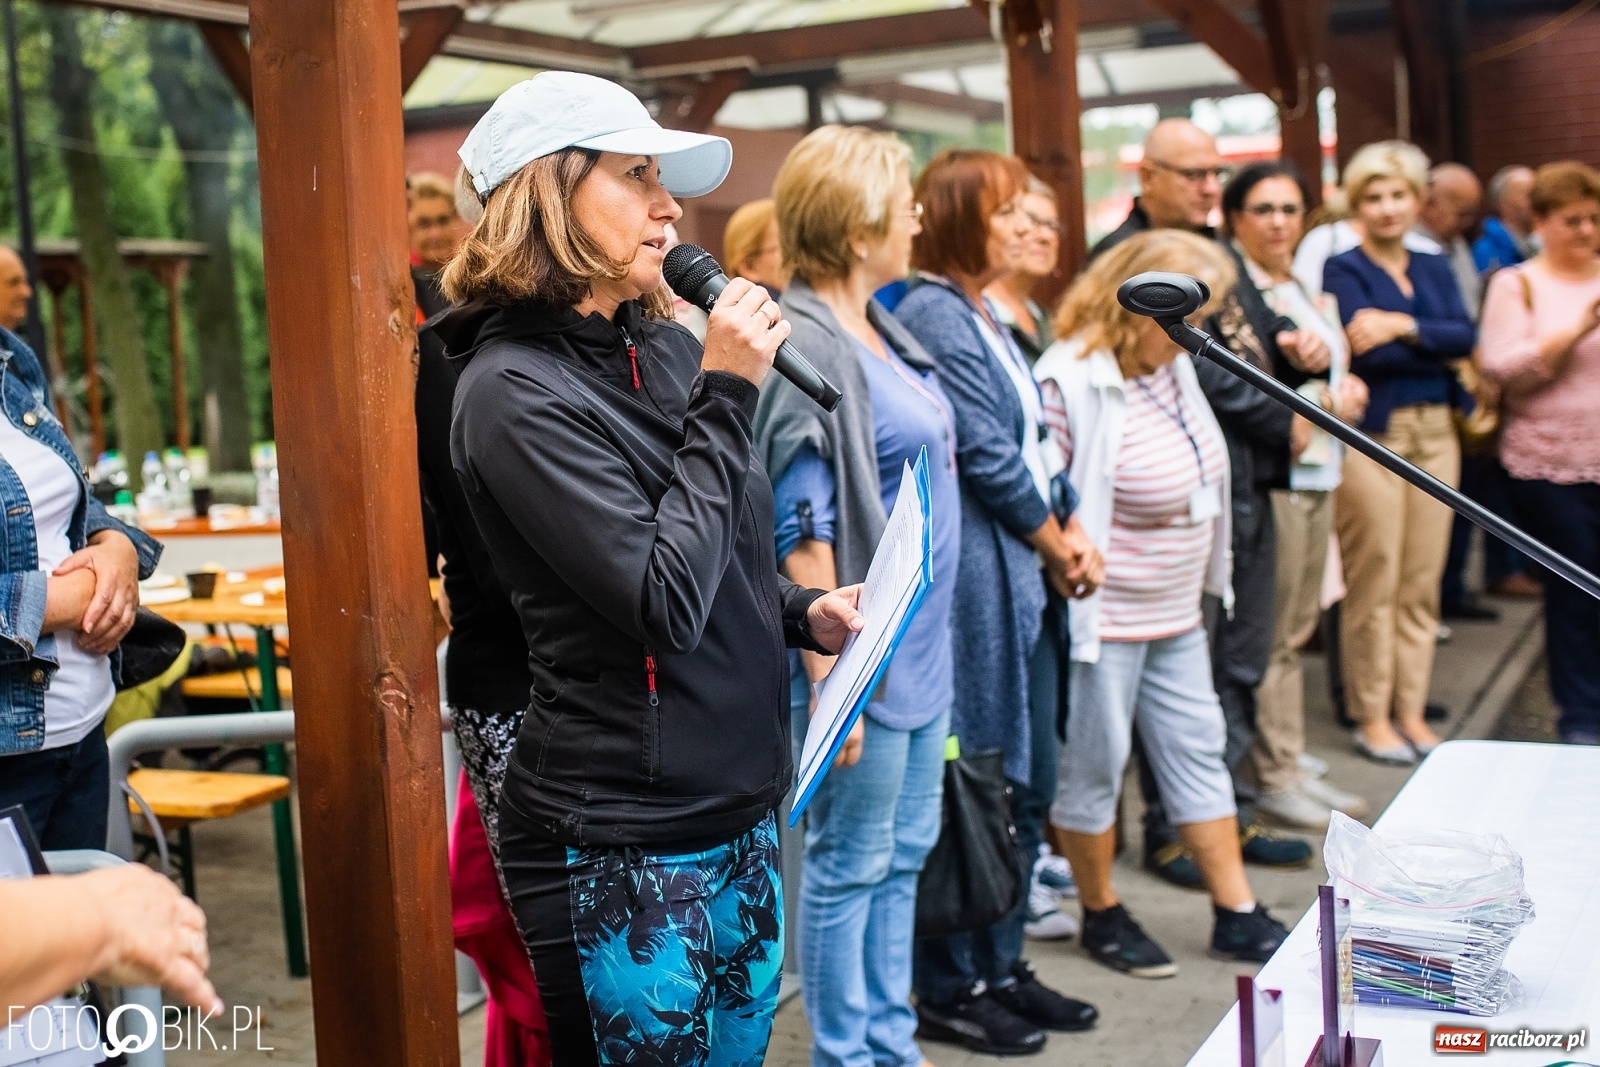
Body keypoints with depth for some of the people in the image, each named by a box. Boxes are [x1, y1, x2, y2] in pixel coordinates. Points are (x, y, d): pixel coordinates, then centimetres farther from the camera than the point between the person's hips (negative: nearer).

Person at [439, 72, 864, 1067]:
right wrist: (726, 395, -18)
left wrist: (803, 612, 2)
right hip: (621, 846, -7)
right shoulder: (515, 392, -16)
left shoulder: (666, 345, 6)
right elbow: (663, 603, -23)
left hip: (741, 810, 7)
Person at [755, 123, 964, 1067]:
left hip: (921, 645, 9)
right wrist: (829, 679, -21)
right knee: (851, 865, 5)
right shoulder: (803, 348, -18)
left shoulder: (882, 331, 10)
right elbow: (802, 533, -21)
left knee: (905, 854, 18)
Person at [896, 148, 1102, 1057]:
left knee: (1027, 781, 15)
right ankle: (952, 989, 12)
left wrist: (1076, 533, 3)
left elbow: (1037, 443, 17)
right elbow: (987, 457, -16)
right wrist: (1057, 547, -5)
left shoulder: (986, 318, 17)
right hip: (975, 577, -10)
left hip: (1028, 575, 10)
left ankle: (1003, 963, 28)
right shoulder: (933, 317, -13)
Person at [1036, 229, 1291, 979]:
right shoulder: (1071, 385, -23)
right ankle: (1101, 917, 23)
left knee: (1198, 749, 14)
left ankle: (1237, 915, 24)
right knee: (1094, 763, 6)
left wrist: (1203, 575, 20)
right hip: (1103, 615, -9)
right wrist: (1074, 566, -18)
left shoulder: (1171, 367, 6)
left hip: (1175, 610, 9)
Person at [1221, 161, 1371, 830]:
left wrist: (1343, 388, 7)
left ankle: (1290, 767, 21)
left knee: (1296, 628, 13)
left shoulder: (1303, 290, 17)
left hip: (1316, 472, 9)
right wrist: (1323, 400, -13)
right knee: (1269, 634, -4)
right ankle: (1274, 778, 6)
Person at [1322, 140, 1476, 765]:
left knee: (1422, 583, 8)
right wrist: (1436, 347, -15)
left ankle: (1412, 712, 18)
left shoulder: (1435, 269, 15)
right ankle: (1370, 718, 8)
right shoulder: (1344, 270, -1)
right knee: (1373, 584, -3)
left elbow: (1465, 337, -3)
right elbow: (1362, 349, -17)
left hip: (1435, 433, 5)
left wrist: (1404, 327, -16)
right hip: (1372, 434, -5)